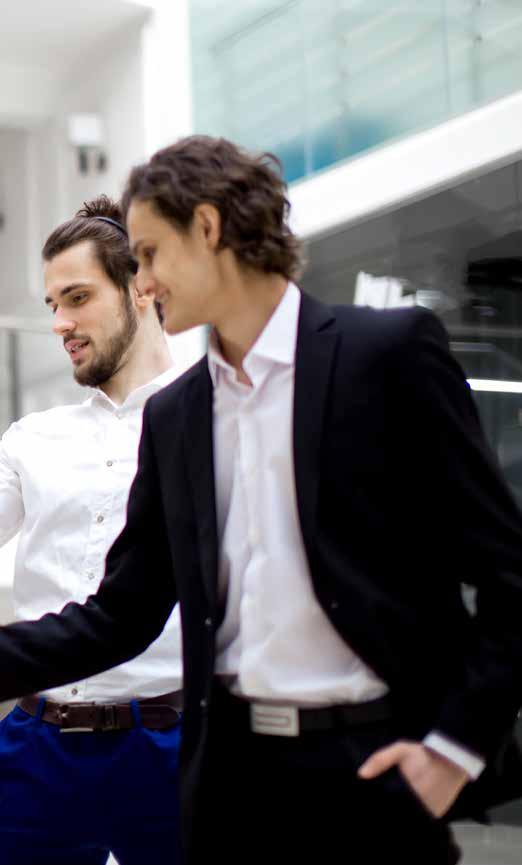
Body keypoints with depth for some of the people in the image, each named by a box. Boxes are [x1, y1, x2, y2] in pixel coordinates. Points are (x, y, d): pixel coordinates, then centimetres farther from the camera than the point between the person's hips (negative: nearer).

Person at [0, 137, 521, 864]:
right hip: (231, 772, 5)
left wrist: (457, 745, -11)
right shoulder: (172, 416, 11)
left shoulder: (390, 351, -5)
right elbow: (122, 614, 13)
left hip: (371, 770, -5)